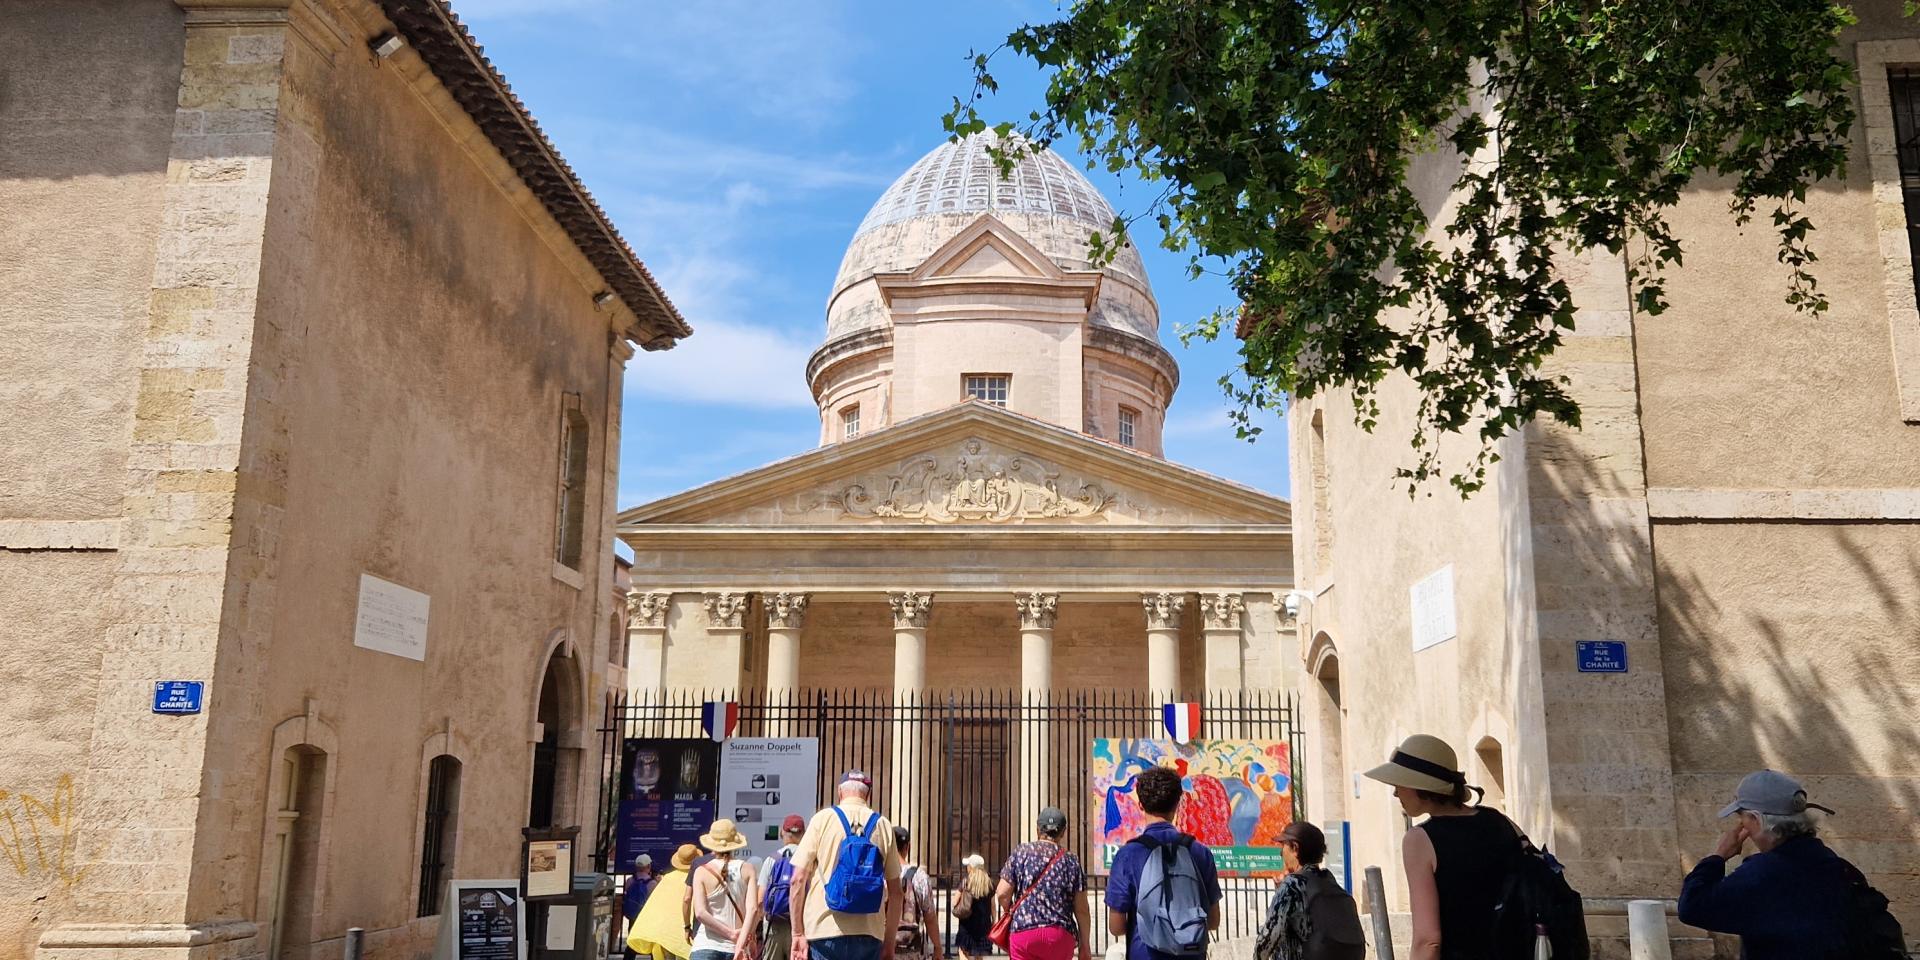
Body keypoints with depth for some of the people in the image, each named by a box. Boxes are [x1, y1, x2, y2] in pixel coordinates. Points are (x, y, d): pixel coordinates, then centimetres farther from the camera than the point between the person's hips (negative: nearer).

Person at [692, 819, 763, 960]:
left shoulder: (702, 871, 1)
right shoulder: (746, 870, 3)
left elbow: (700, 913, -11)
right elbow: (753, 909, -11)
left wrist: (732, 934, -10)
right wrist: (741, 942, -14)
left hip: (706, 947, -2)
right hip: (736, 948, 2)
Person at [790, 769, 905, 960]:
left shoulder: (823, 819, 2)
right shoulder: (882, 825, 7)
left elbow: (798, 879, -2)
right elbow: (895, 891, 7)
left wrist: (798, 933, 2)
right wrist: (889, 943, 13)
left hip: (824, 929, -2)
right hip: (868, 935, 2)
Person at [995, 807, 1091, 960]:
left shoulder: (1020, 853, 3)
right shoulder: (1071, 860, 6)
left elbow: (1002, 895, -1)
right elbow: (1081, 909, 4)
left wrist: (1009, 911, 20)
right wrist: (1084, 945, 12)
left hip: (1024, 931, -1)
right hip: (1061, 935, 1)